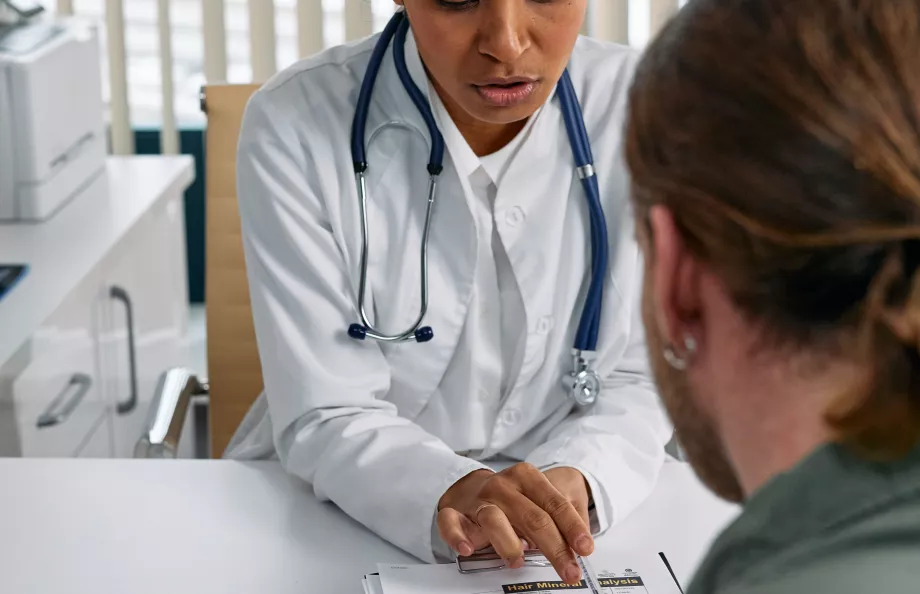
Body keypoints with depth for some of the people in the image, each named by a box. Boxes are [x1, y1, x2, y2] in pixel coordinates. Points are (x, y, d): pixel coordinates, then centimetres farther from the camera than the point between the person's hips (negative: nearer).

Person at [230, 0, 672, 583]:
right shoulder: (295, 126, -15)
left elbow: (640, 376, -7)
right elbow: (326, 417, -15)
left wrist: (574, 482, -27)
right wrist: (449, 494, -34)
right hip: (340, 508, -2)